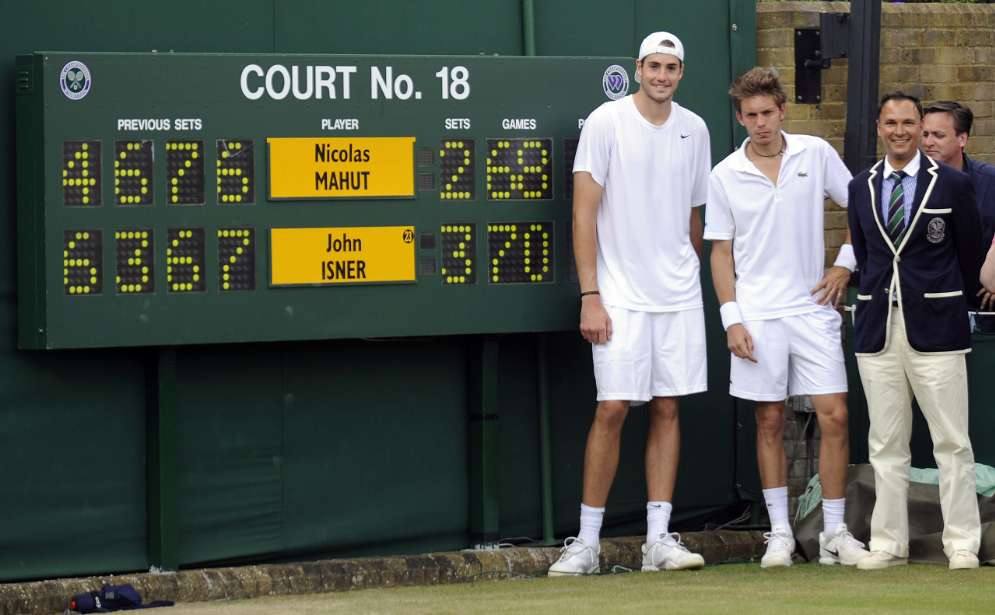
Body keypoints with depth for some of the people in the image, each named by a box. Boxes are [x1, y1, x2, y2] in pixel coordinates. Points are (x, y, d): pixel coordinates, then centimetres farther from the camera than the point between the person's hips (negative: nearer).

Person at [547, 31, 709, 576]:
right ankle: (586, 542, 0)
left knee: (667, 408, 5)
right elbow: (584, 211, -7)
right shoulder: (606, 122, -5)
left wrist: (692, 277, 15)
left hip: (679, 296, 4)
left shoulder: (693, 130, 9)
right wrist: (590, 296, -12)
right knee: (612, 409, -7)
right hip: (621, 298, -4)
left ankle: (658, 539, 9)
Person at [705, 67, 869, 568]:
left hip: (812, 308, 0)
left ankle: (835, 532, 3)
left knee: (834, 416, -5)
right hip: (757, 315, 0)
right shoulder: (725, 176, 1)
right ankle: (780, 533, 11)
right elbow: (721, 252, 5)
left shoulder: (816, 154, 2)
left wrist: (845, 265, 2)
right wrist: (731, 319, -3)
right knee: (769, 423, 4)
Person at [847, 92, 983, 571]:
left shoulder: (953, 185, -1)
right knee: (885, 444, 6)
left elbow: (970, 257, 7)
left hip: (935, 329, -3)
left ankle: (962, 544, 4)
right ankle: (889, 543, 11)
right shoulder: (861, 188, 10)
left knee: (951, 442, -2)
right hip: (878, 330, 3)